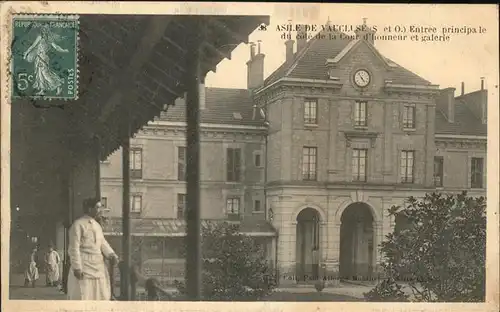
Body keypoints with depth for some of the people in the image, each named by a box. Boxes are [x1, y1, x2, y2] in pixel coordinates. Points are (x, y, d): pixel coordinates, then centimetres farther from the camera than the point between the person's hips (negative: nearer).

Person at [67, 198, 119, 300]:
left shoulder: (97, 225, 15)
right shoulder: (78, 225, -10)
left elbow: (103, 243, 11)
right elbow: (74, 248, -14)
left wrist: (111, 255, -7)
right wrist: (77, 267, -18)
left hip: (99, 268, 8)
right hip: (84, 268, -8)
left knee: (102, 298, 10)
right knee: (81, 298, -5)